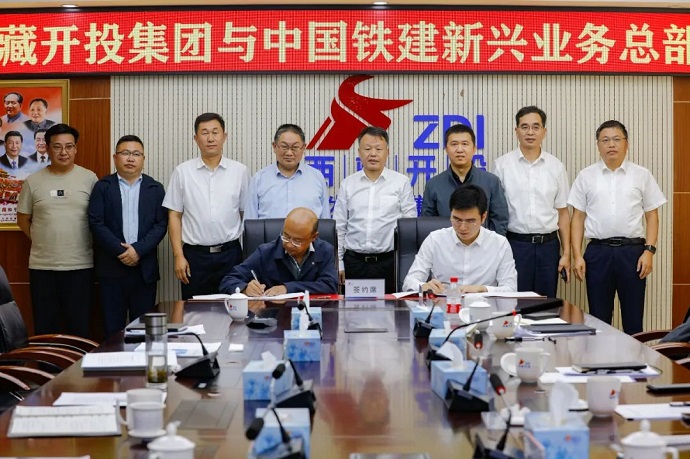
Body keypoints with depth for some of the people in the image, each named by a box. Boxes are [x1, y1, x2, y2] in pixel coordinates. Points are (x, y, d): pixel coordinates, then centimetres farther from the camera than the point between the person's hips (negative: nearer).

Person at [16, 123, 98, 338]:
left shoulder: (89, 179, 0)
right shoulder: (33, 181, 3)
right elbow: (23, 219, 12)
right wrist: (43, 240, 6)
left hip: (80, 266, -1)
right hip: (42, 267, 1)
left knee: (79, 328, 5)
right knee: (44, 328, 8)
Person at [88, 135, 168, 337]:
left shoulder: (155, 189, 9)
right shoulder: (102, 187, 5)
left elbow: (161, 225, 1)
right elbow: (96, 223, -3)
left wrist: (138, 250, -12)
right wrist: (121, 251, -12)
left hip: (144, 267, 1)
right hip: (112, 267, -1)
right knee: (112, 326, 2)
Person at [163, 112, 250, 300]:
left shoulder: (240, 171, 4)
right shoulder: (182, 172, 3)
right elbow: (174, 216, 4)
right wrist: (178, 256, -3)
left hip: (230, 254, 0)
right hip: (195, 255, 0)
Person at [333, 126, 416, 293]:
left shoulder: (401, 183, 4)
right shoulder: (347, 185, 9)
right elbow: (339, 228, 10)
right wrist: (338, 264, 5)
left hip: (389, 261, -1)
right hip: (354, 261, 2)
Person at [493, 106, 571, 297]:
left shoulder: (556, 166, 6)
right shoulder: (502, 165, -1)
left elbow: (563, 212, 8)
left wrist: (566, 253, 4)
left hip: (548, 245, 2)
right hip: (515, 244, -2)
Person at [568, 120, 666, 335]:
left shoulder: (642, 175, 5)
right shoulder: (586, 176, 6)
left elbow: (652, 215, 6)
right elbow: (578, 217, 6)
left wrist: (649, 250, -5)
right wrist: (577, 255, -2)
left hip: (632, 251, 0)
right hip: (598, 251, 0)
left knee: (633, 317, 5)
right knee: (598, 318, 7)